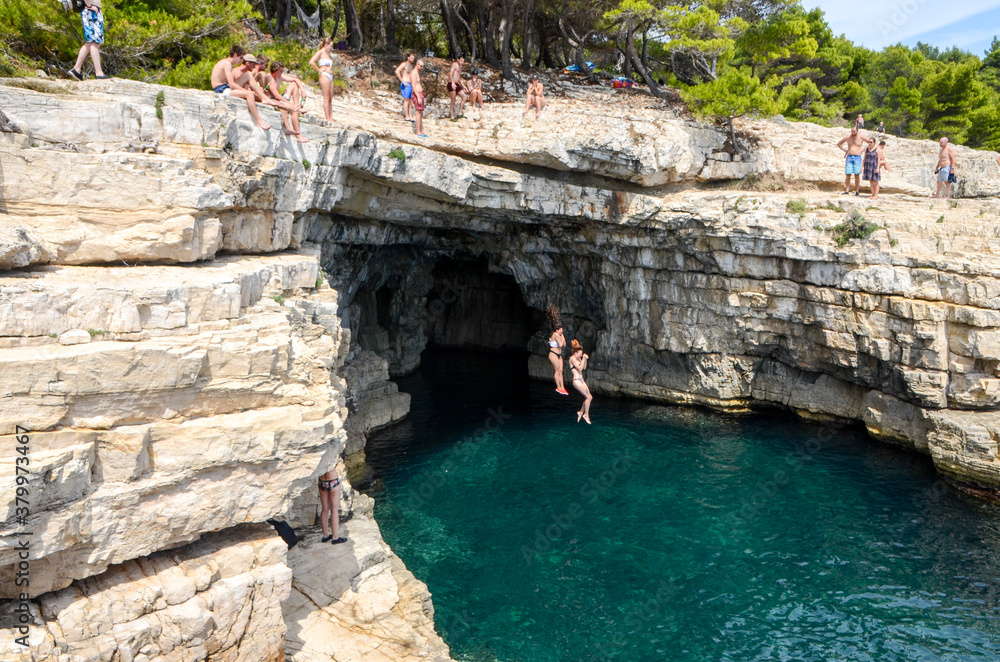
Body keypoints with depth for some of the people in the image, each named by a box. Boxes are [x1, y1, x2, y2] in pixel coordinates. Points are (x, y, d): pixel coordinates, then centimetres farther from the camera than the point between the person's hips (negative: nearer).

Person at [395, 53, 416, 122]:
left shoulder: (411, 66, 20)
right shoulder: (404, 64, -5)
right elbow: (397, 71, -18)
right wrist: (403, 81, -19)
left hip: (411, 85, 8)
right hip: (405, 85, -8)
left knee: (411, 102, 4)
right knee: (406, 101, -11)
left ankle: (411, 117, 3)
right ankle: (406, 117, -11)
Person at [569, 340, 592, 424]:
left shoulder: (578, 358, 16)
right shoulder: (572, 358, -11)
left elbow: (584, 368, 19)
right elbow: (579, 368, -18)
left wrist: (585, 360, 7)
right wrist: (583, 359, -13)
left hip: (581, 380, 9)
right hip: (576, 380, -9)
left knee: (589, 397, 6)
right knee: (588, 397, -9)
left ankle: (581, 412, 19)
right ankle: (586, 415, 3)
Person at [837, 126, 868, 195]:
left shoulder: (861, 137, 0)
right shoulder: (848, 137, 6)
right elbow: (839, 144, 20)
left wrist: (863, 150, 3)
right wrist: (845, 150, 8)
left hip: (857, 158, -2)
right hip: (849, 157, 2)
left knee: (857, 175, -3)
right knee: (847, 175, -2)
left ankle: (857, 191, 2)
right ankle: (847, 191, 1)